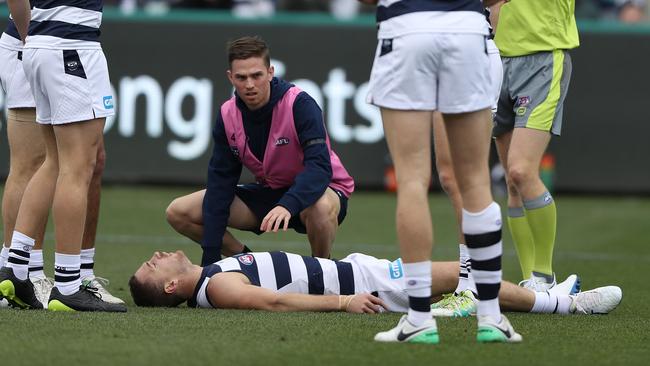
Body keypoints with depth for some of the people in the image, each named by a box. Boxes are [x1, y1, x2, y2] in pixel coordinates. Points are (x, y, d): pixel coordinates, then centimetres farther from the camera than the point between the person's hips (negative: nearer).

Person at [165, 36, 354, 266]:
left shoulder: (299, 105, -24)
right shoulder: (227, 115, -9)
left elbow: (320, 166, -35)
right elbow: (220, 180, -6)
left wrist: (288, 205, -54)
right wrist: (210, 256, -13)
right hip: (269, 192, 5)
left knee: (321, 207, -43)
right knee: (178, 212, -7)